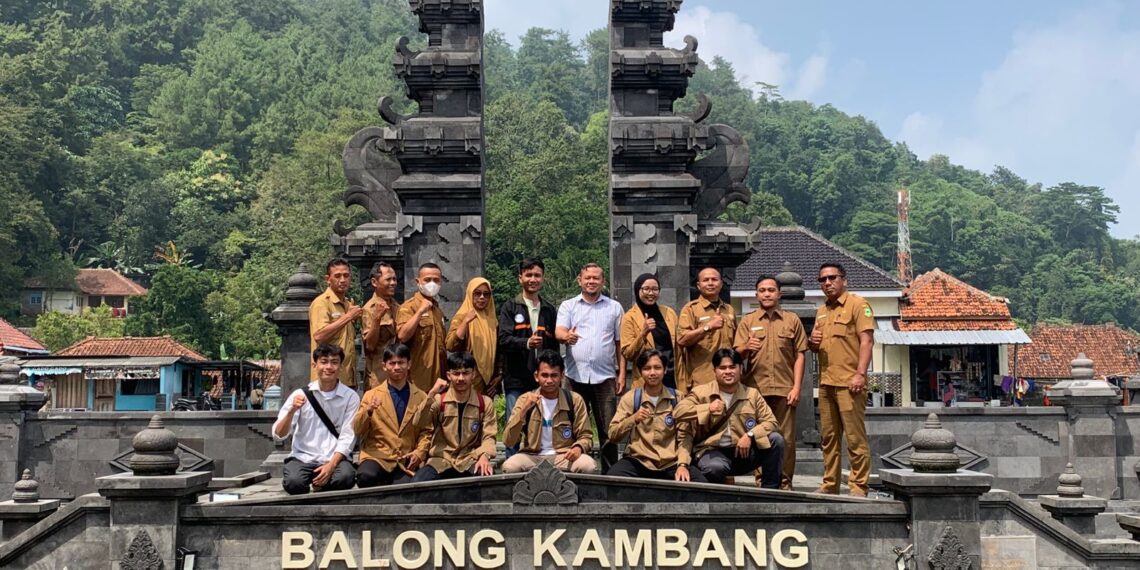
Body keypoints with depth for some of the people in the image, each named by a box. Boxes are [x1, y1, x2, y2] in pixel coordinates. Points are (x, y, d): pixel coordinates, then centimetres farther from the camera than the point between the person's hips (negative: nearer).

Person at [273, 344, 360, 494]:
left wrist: (331, 465, -18)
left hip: (335, 458, 0)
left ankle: (320, 484, 1)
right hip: (303, 457, 0)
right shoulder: (301, 394, 4)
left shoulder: (350, 397, 2)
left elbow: (347, 437, -3)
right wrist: (292, 411, -17)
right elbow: (279, 435, 0)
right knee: (294, 482, -33)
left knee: (346, 477, -33)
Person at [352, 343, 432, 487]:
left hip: (407, 460, 0)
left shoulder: (421, 397, 12)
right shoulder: (371, 394, 9)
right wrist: (368, 411, -15)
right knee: (366, 477, -33)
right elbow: (357, 431, 3)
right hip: (377, 455, 0)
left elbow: (426, 431, 11)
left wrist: (419, 452, -6)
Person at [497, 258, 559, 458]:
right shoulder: (510, 308, 6)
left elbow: (554, 345, 15)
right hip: (516, 380, -3)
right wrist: (526, 343, -23)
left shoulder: (550, 310, 16)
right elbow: (503, 340, -7)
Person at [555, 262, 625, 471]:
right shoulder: (568, 306, 10)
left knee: (608, 430, 0)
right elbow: (559, 332, -7)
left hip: (605, 377, 0)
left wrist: (622, 373, 3)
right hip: (575, 375, 0)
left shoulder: (614, 307, 12)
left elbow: (620, 343, 11)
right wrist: (567, 336, -31)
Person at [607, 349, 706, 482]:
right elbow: (613, 434, 1)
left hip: (671, 464, 0)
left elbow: (685, 435, -1)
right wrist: (633, 419, -17)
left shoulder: (677, 398, 6)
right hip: (638, 461, 0)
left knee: (701, 484, -27)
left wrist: (682, 464, -17)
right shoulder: (630, 398, 6)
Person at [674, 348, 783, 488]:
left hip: (744, 452, 3)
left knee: (776, 439, -19)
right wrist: (708, 408, -19)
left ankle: (769, 490, -6)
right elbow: (677, 412, -9)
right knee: (715, 467, -38)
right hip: (713, 451, -3)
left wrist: (750, 435, -18)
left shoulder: (752, 394, 9)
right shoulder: (701, 392, 3)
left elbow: (771, 422, 0)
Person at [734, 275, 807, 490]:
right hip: (755, 387, 1)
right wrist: (746, 348, -18)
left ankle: (785, 482, 6)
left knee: (786, 438, -2)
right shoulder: (747, 321, 11)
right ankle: (761, 481, 9)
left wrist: (796, 387, -1)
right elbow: (737, 355, 6)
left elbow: (799, 356, 8)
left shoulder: (792, 320, 11)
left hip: (784, 389, 0)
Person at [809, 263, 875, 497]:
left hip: (849, 383, -7)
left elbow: (866, 341, -11)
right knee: (828, 437, 10)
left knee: (855, 437, -5)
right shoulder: (821, 311, 20)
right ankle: (830, 484, 17)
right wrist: (812, 342, 4)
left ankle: (858, 487, -1)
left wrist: (860, 374, -20)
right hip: (826, 383, 7)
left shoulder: (857, 304, -2)